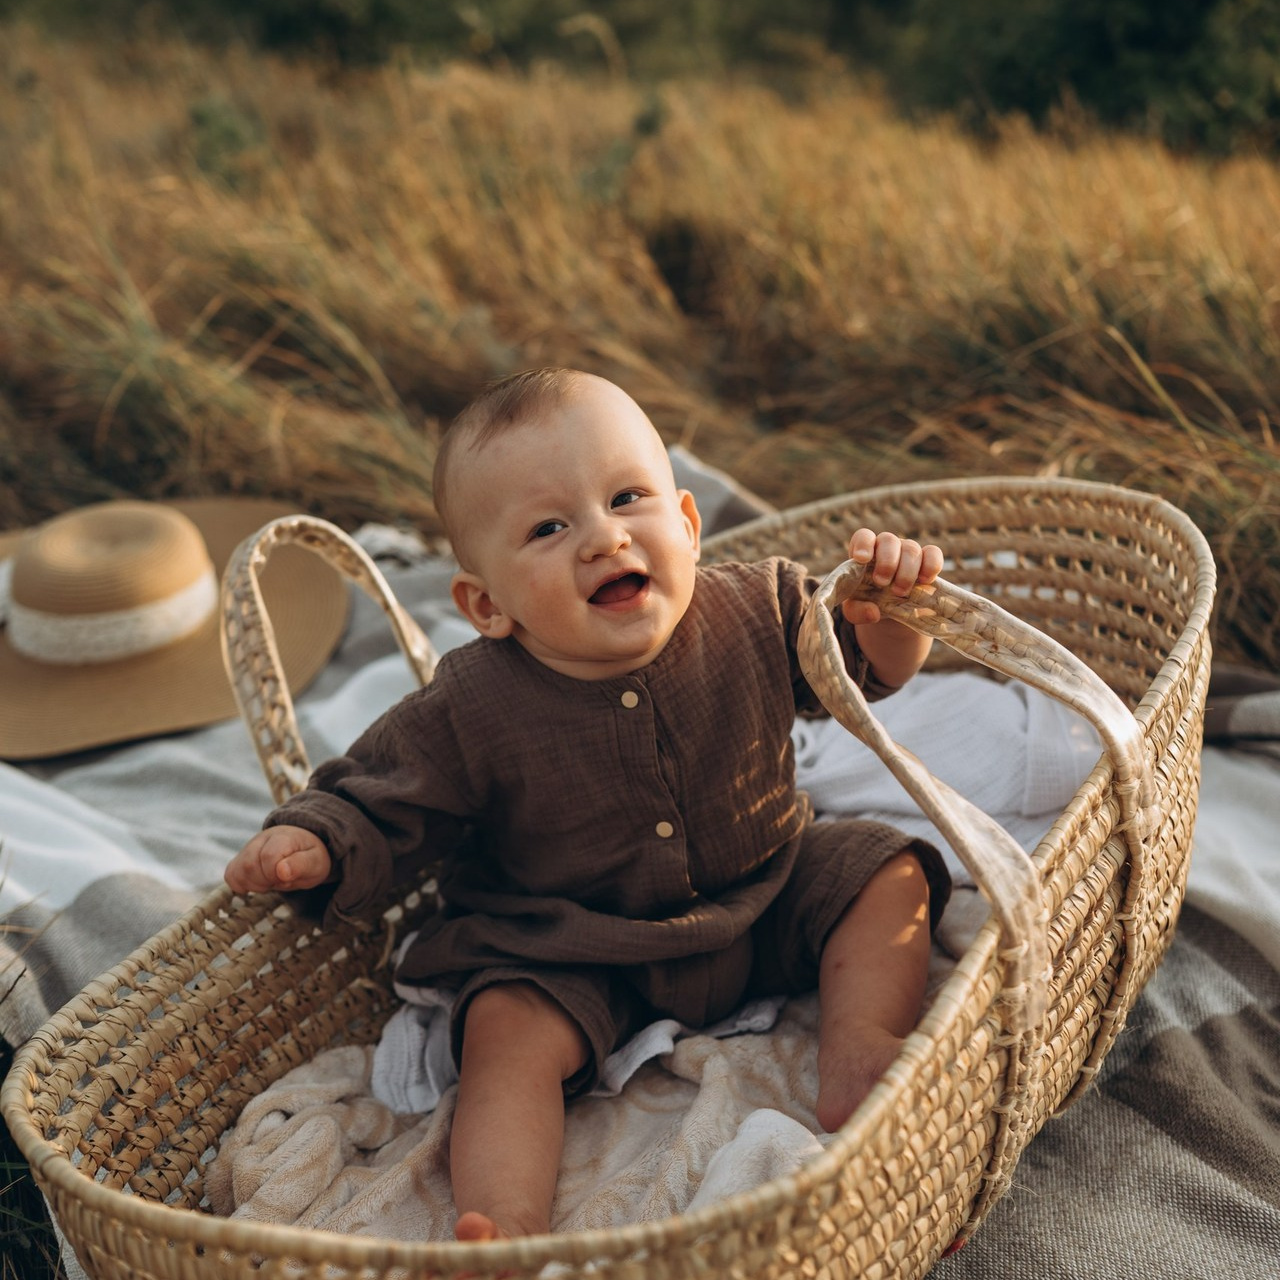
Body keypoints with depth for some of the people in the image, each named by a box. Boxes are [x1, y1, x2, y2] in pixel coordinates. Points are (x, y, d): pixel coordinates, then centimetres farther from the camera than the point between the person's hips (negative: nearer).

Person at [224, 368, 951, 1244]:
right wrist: (314, 845, -31)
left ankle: (860, 1047, -8)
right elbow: (376, 807, -10)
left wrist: (891, 606, -24)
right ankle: (509, 1227, -27)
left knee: (888, 871, -8)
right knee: (509, 1031, -25)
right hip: (577, 958, -2)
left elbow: (876, 667, -2)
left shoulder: (755, 615, -14)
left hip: (769, 900, 3)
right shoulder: (472, 712, -21)